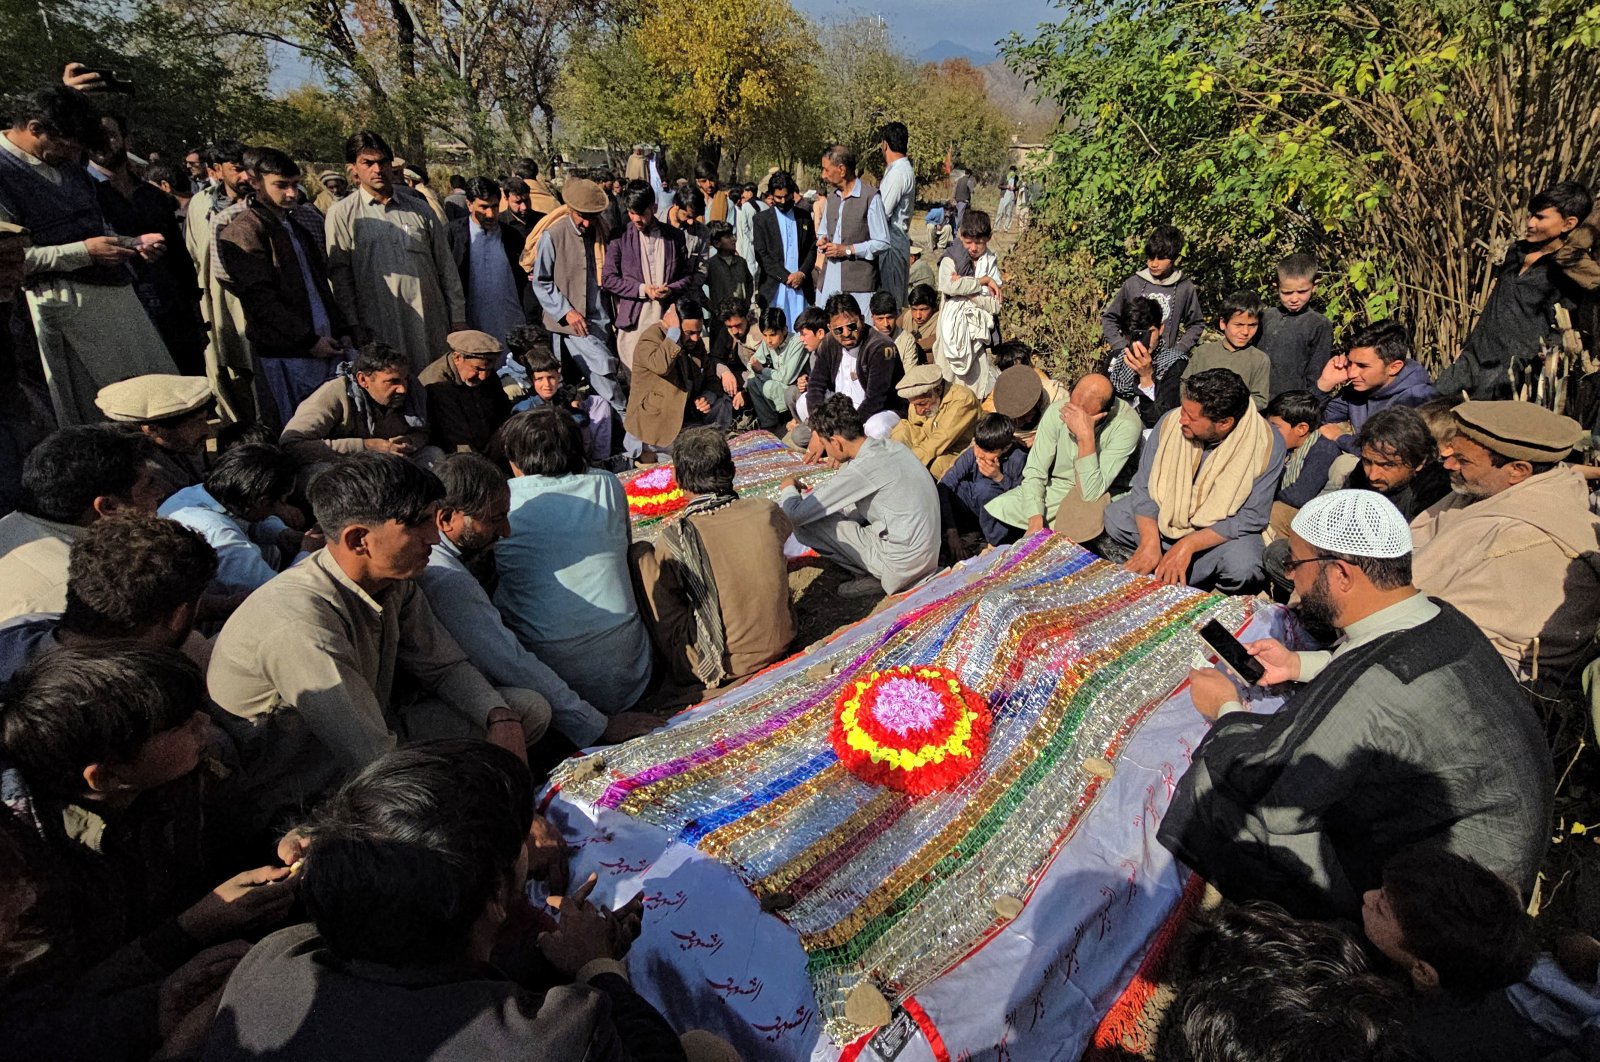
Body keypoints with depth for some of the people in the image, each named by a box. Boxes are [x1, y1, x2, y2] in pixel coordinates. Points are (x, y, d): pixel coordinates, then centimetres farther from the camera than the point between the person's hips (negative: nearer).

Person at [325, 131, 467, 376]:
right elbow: (340, 276, 1)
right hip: (380, 331, -2)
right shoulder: (342, 214, 4)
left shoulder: (420, 209, 12)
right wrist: (355, 328, -5)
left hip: (433, 326, 3)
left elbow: (446, 266, 11)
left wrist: (458, 318, 6)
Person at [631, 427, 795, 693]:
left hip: (719, 669, -5)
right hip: (781, 645, 5)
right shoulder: (769, 511, -11)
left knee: (640, 553, 1)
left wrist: (680, 666, 8)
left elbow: (667, 629, -14)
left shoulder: (673, 541, -22)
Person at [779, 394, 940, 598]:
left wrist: (788, 487, 5)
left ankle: (872, 577, 2)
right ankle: (875, 572, 11)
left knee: (805, 524, -6)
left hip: (903, 563, -8)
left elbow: (797, 514, -14)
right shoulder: (889, 445, 3)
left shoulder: (861, 470, -21)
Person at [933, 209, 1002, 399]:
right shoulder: (950, 260, 0)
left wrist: (965, 289, -13)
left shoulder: (991, 264, 5)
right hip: (954, 332, -1)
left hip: (979, 333, 1)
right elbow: (951, 286, -23)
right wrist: (983, 281, -13)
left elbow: (994, 305, -6)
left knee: (978, 382, 2)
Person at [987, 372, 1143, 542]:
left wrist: (1086, 437, -40)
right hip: (1056, 486, 3)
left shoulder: (1127, 425, -27)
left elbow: (1092, 493, -30)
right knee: (993, 509, -15)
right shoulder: (1057, 411, -17)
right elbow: (1034, 472, -13)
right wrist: (1035, 522, -28)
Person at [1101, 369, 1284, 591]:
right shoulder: (1171, 423, -17)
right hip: (1165, 516, 3)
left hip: (1223, 531, -2)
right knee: (1115, 517, -22)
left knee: (1242, 567, -34)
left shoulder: (1267, 445, -22)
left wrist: (1189, 544, -31)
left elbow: (1251, 518, -19)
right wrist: (1150, 541, -27)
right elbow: (1144, 486, -11)